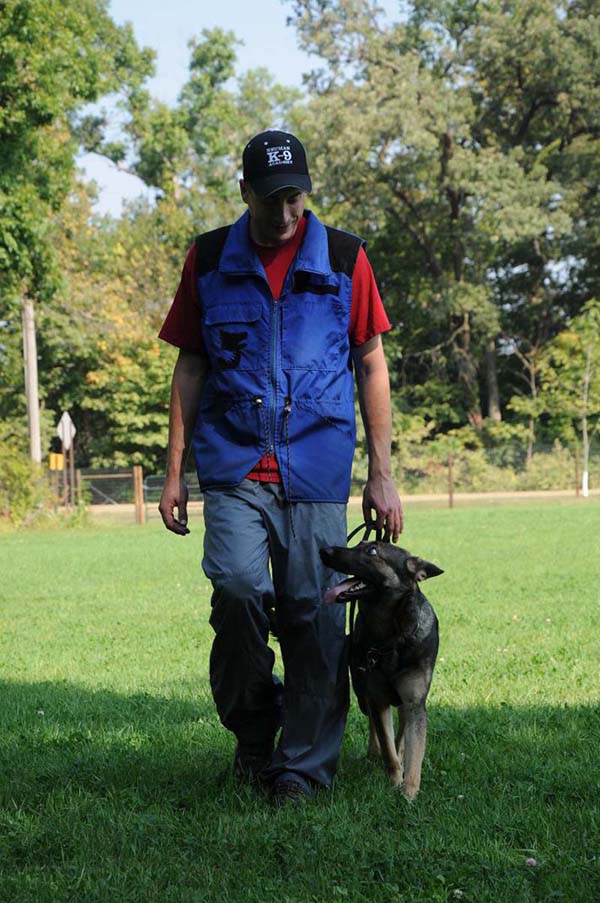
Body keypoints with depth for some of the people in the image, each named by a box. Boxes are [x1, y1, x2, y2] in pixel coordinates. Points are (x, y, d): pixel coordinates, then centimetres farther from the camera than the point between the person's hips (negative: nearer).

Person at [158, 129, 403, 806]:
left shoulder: (344, 259, 6)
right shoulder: (209, 260, 8)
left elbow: (371, 367, 9)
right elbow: (189, 366, 12)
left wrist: (381, 474, 5)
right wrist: (175, 471, 7)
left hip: (316, 470, 0)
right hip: (233, 464, 0)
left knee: (313, 611, -2)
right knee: (238, 586, -18)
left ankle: (304, 766, 10)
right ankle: (252, 729, 7)